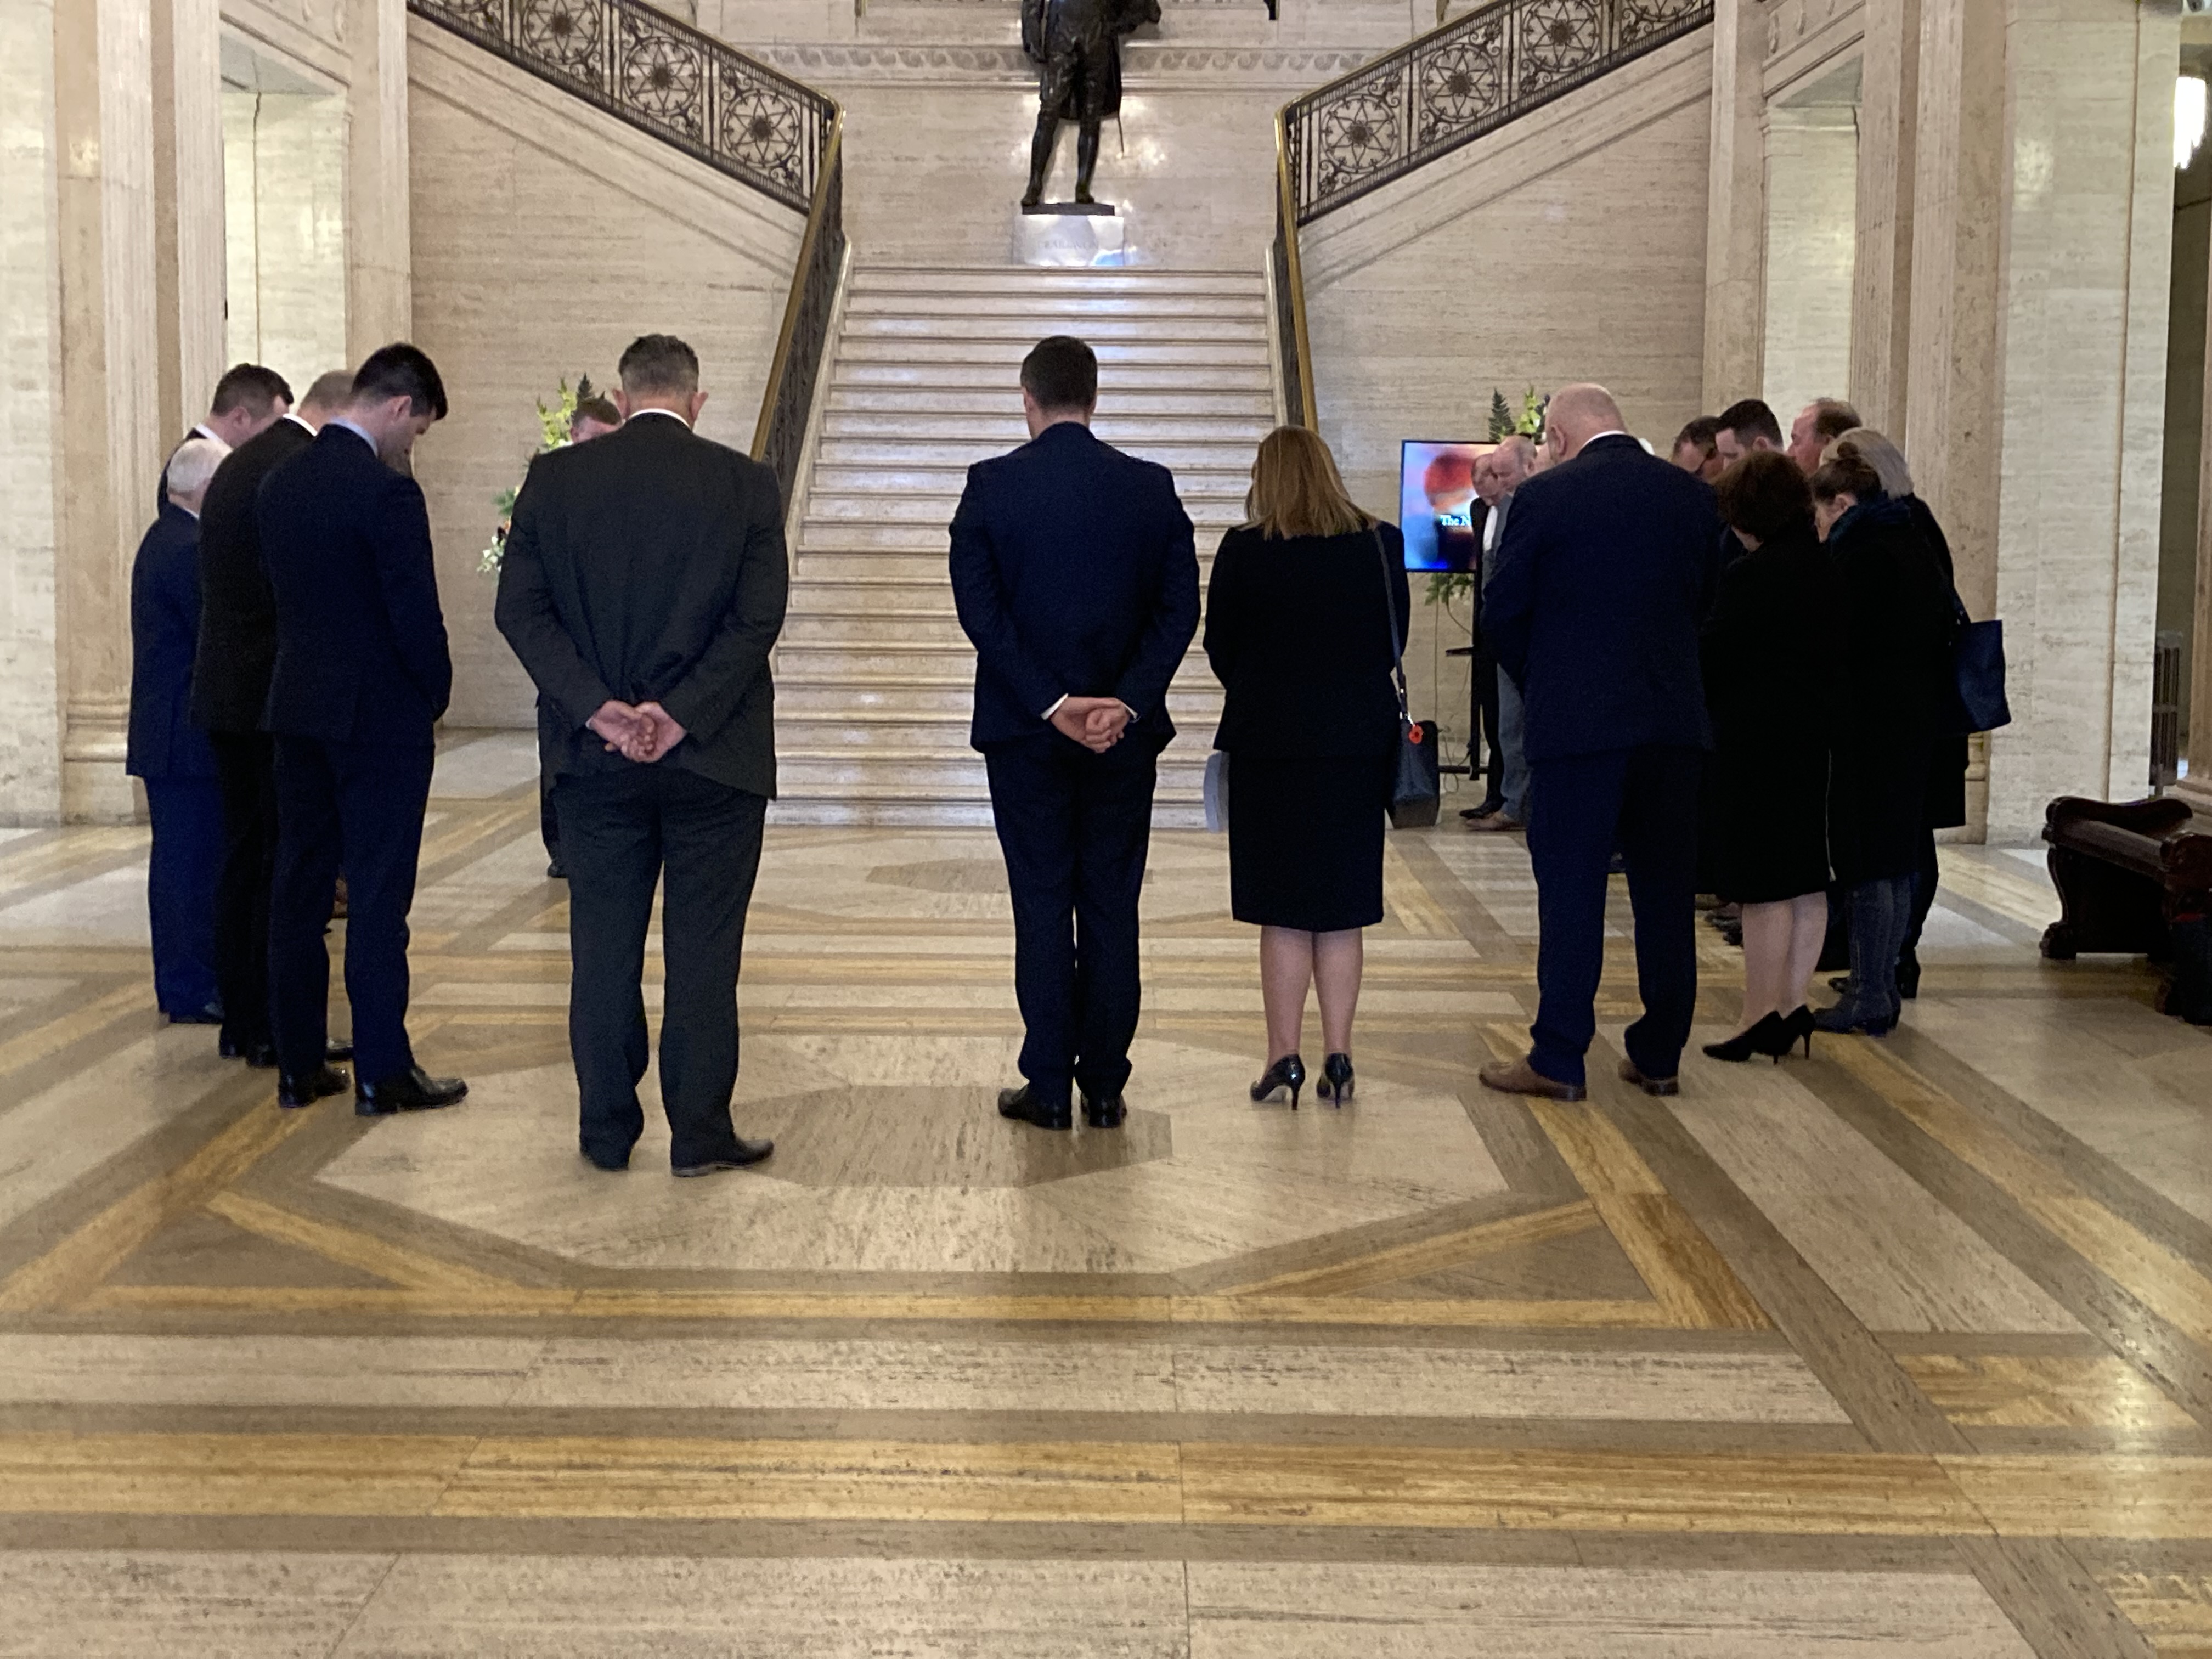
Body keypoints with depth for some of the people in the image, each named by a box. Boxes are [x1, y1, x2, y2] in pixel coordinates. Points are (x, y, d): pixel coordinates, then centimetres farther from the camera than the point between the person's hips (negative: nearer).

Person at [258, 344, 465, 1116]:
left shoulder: (279, 483, 7)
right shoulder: (387, 493, -17)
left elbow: (277, 594, 13)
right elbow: (417, 615, -17)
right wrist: (436, 697, -1)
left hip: (296, 711, 7)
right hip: (380, 719, -7)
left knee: (298, 890, 10)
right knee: (377, 898, -2)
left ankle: (299, 1066, 17)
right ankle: (382, 1073, 3)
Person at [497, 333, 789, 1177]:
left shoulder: (554, 477, 0)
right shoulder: (746, 484, -4)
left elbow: (521, 608, -5)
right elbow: (758, 618, -10)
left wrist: (598, 708, -9)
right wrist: (682, 715, -11)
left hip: (596, 757, 2)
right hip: (714, 759, -1)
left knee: (603, 947, 10)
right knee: (703, 948, 6)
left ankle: (606, 1130, 17)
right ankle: (699, 1132, 10)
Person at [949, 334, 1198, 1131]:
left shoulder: (990, 486, -5)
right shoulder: (1151, 488, 1)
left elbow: (980, 610, -11)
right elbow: (1179, 608, -5)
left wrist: (1051, 704, -12)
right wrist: (1126, 701, -11)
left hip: (1026, 733, -1)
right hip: (1125, 733, 2)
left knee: (1042, 907, 5)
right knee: (1111, 907, 8)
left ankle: (1049, 1089, 9)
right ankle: (1105, 1088, 12)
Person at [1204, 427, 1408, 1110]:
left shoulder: (1244, 549, -8)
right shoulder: (1381, 545, 0)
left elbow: (1220, 647, 1)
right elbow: (1394, 643, 8)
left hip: (1271, 743, -2)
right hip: (1359, 740, 3)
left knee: (1283, 912, 4)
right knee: (1342, 911, 9)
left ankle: (1284, 1057, 6)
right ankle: (1338, 1056, 10)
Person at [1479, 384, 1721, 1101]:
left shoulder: (1545, 497, -7)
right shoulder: (1693, 496, 6)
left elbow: (1505, 610, -1)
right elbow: (1707, 602, 11)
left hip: (1576, 723, -4)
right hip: (1675, 722, 4)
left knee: (1570, 891, 1)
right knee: (1666, 893, 10)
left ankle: (1558, 1059, 3)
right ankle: (1659, 1055, 16)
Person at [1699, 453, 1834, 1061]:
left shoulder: (1749, 578, -15)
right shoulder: (1832, 567, 6)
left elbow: (1712, 662, -10)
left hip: (1762, 745, -7)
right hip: (1821, 744, 7)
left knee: (1765, 887, -2)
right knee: (1808, 883, 11)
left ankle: (1761, 1016, 3)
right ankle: (1792, 1008, 17)